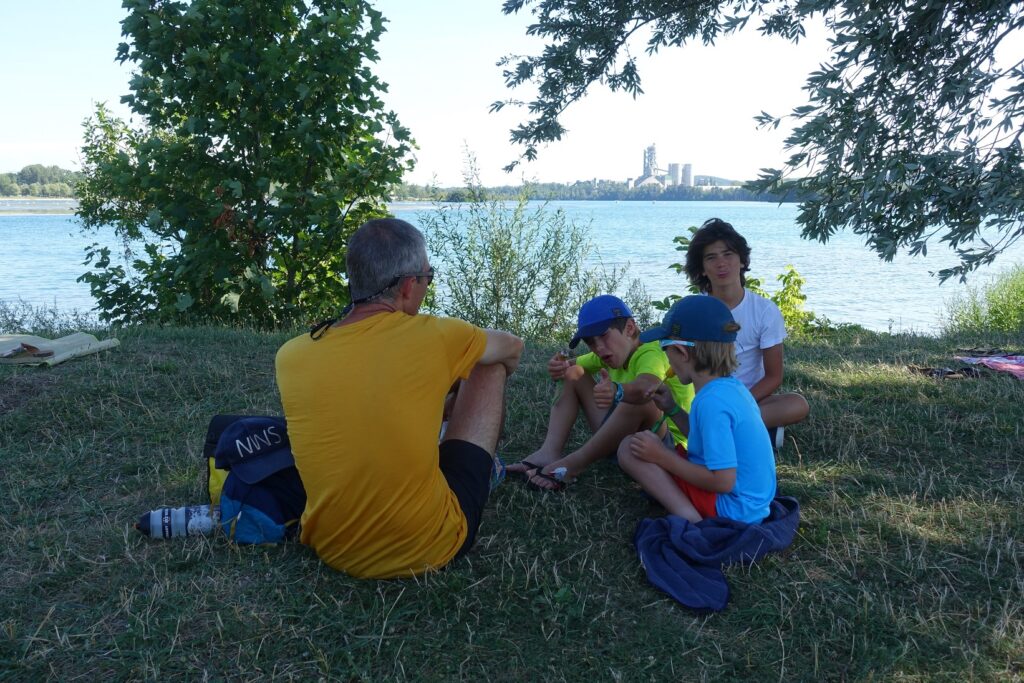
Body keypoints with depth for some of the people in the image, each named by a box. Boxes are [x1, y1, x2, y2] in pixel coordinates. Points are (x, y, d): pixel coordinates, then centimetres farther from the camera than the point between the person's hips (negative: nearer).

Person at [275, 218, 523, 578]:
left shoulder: (290, 356, -8)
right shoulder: (433, 336, -17)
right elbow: (512, 347, 6)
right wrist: (495, 377, 30)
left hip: (332, 550, 4)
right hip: (430, 549, -3)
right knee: (489, 366, 10)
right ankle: (489, 470, 38)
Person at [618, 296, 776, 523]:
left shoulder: (711, 401, -24)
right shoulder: (732, 386, 4)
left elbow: (723, 481, -24)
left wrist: (662, 457, -16)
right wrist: (672, 409, 14)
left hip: (732, 510, -10)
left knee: (629, 448, -10)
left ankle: (689, 520, -18)